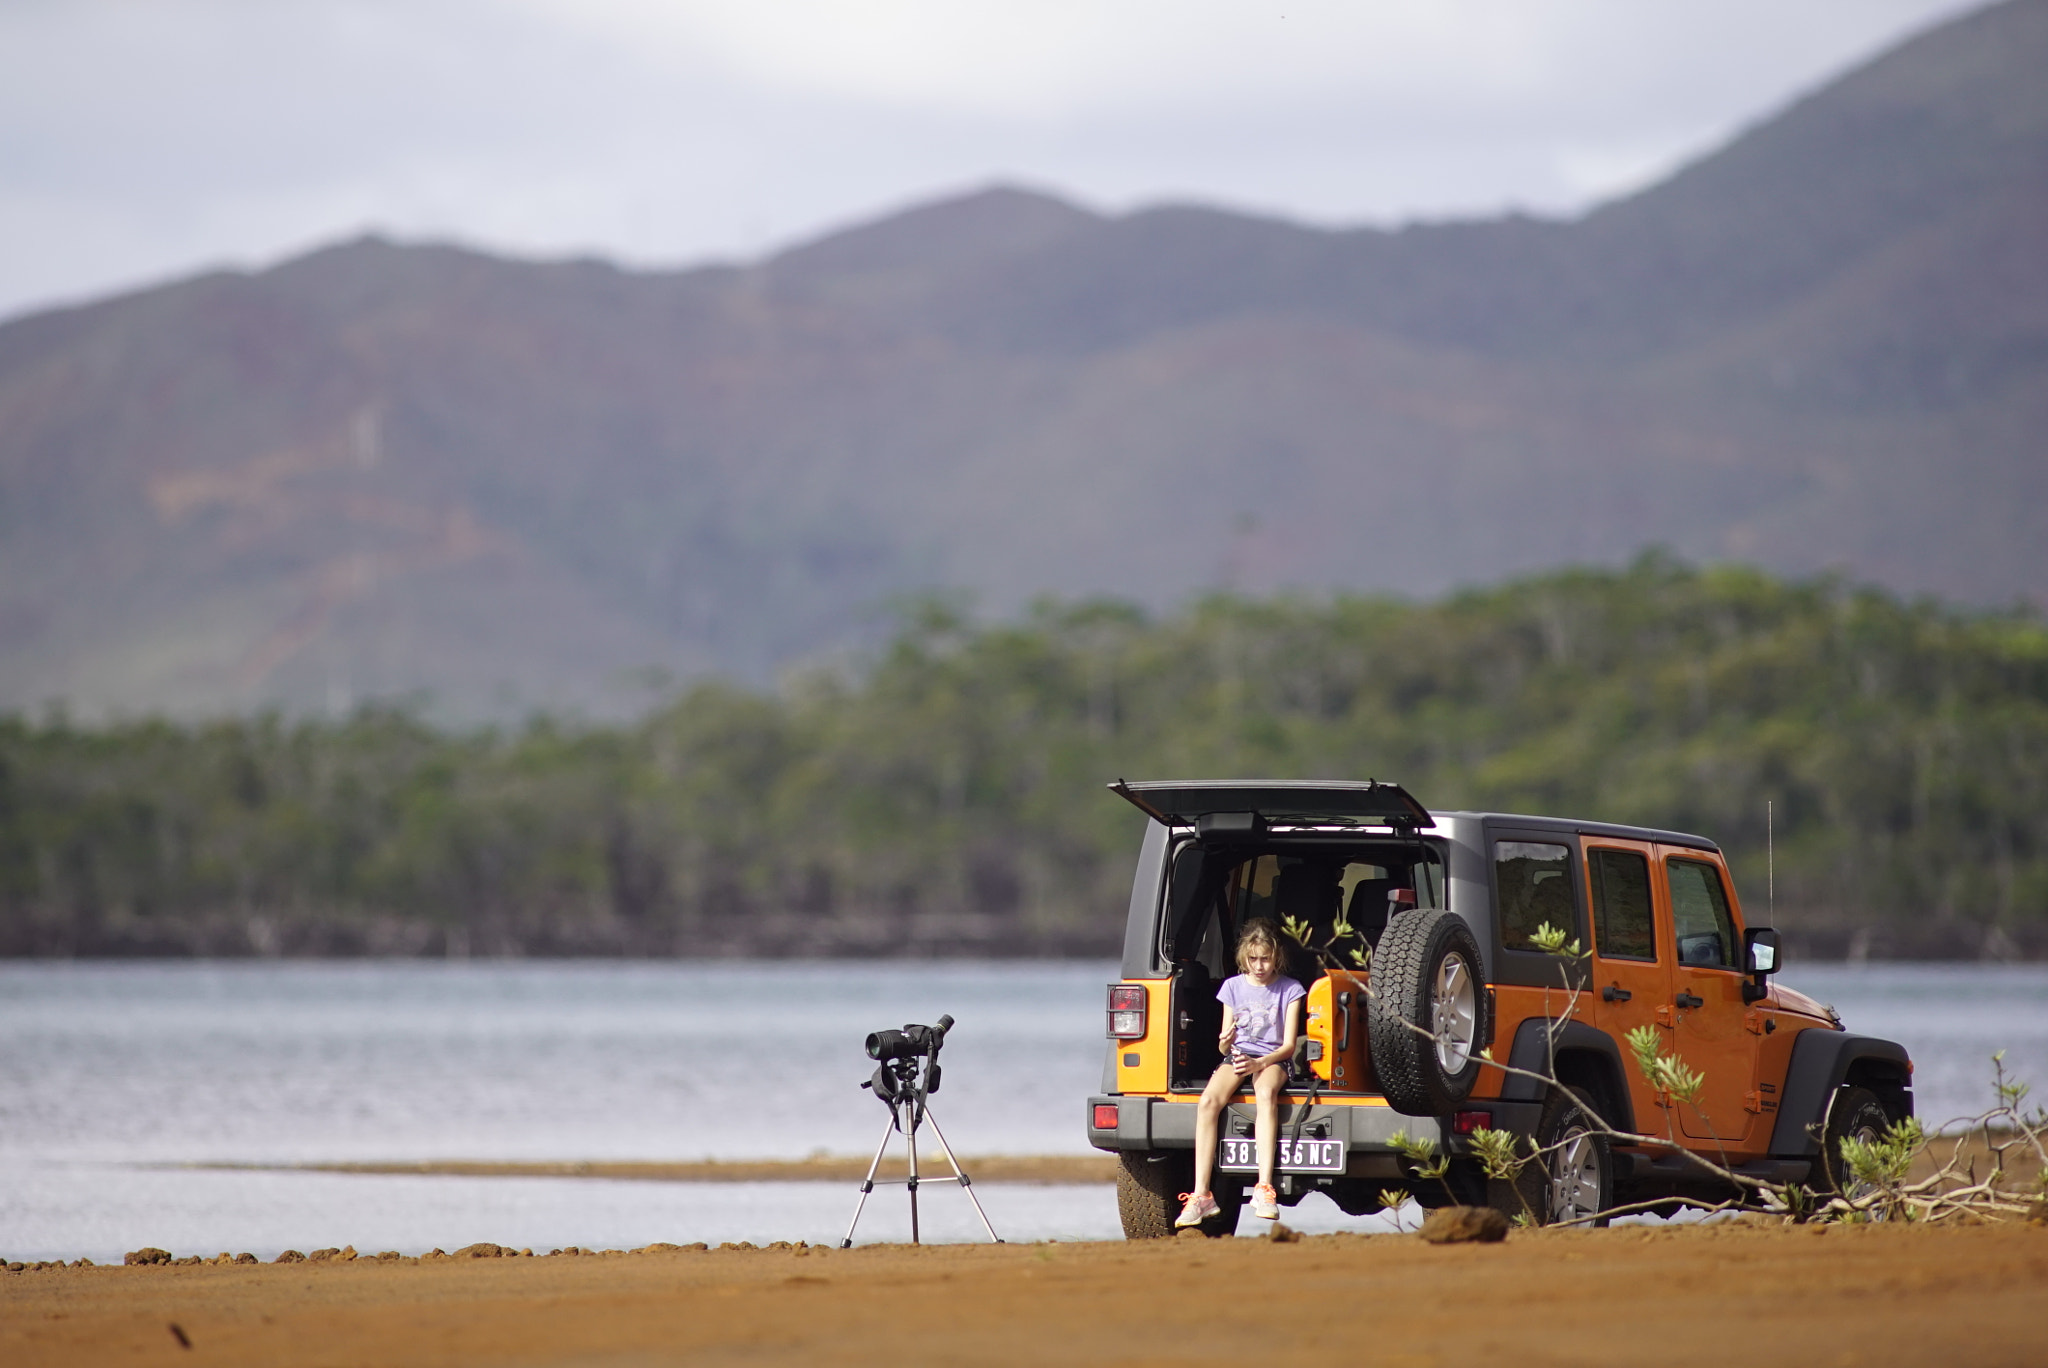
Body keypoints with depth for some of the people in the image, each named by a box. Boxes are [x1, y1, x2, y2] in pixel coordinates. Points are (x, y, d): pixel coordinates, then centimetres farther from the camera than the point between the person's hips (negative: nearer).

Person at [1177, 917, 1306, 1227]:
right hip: (1237, 1057, 2)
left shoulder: (1290, 990, 3)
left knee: (1266, 1092, -39)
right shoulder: (1233, 987, 9)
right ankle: (1201, 1195, -33)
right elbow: (1224, 1046, 9)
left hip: (1273, 1060, -2)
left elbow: (1289, 1045, -3)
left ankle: (1265, 1188, -46)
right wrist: (1225, 1043, -17)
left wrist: (1260, 1063, -20)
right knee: (1209, 1100, -31)